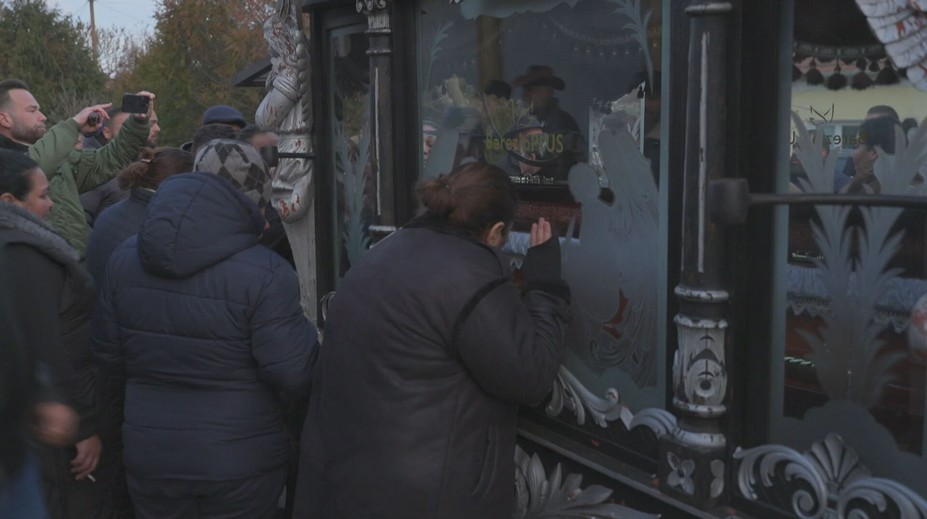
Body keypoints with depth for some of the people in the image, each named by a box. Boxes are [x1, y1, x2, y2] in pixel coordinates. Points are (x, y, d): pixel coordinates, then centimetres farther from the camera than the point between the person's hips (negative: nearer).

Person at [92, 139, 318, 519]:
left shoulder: (124, 258, -2)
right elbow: (295, 376, -20)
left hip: (148, 456, 4)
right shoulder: (264, 273, -21)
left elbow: (108, 356, 6)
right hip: (242, 462, -4)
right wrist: (306, 332, 0)